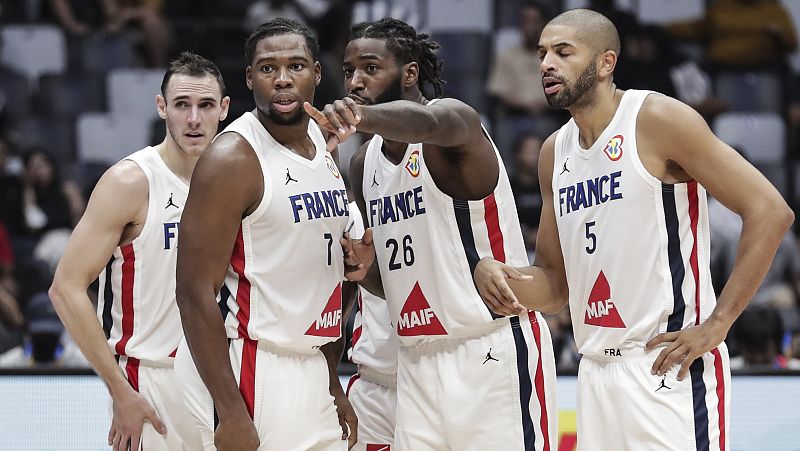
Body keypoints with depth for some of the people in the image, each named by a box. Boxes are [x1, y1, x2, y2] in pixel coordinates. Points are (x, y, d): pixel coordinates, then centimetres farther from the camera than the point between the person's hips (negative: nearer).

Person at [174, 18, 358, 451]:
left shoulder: (325, 148, 12)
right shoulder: (232, 159, -13)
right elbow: (195, 292, -17)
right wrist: (231, 413, -21)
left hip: (311, 372, 8)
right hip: (249, 379, -8)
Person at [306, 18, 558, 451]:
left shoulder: (455, 120, -9)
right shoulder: (364, 164, 13)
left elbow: (427, 121, -37)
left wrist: (362, 115, -58)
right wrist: (363, 269, -2)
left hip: (495, 353, -7)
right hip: (417, 362, 7)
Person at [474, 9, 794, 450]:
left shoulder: (657, 120, -8)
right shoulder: (554, 152, 14)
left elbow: (769, 211, -12)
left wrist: (716, 325, -15)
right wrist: (495, 275, -3)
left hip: (668, 364, -7)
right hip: (595, 372, 7)